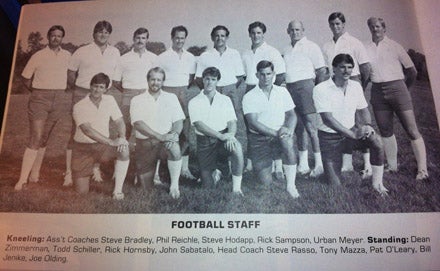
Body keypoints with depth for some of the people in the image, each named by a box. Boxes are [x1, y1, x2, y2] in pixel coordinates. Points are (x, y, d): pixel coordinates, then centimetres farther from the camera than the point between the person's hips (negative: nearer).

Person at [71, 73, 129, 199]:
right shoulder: (79, 106, -16)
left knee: (124, 150, -31)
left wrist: (122, 137, -27)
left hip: (103, 145, 2)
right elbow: (87, 130, -28)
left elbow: (119, 121, -4)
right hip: (83, 148, -2)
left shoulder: (110, 100, -3)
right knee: (82, 191, -4)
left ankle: (117, 191, -19)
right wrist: (111, 142, -37)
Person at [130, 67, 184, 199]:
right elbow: (138, 123, -11)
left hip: (166, 141, 0)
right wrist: (160, 136, -22)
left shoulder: (171, 98, 8)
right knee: (146, 185, 0)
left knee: (175, 148, -37)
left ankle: (174, 185, -18)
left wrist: (174, 133, -23)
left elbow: (178, 121, 1)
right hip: (145, 142, 0)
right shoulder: (137, 100, 2)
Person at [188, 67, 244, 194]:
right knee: (208, 183, -5)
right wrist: (220, 135, -24)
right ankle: (215, 171, 32)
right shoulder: (194, 102, 2)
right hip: (204, 142, 0)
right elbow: (198, 124, -11)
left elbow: (232, 122, 1)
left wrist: (230, 135, -23)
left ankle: (236, 186, -18)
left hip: (224, 138, 1)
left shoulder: (225, 100, 8)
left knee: (237, 147, -35)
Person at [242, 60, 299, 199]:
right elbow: (253, 122, -13)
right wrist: (275, 133, -24)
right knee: (266, 181, -10)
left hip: (280, 135, 2)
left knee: (287, 140, -37)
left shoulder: (282, 92, 7)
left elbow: (292, 114, 4)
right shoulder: (249, 97, -2)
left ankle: (291, 185, -21)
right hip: (259, 139, -1)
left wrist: (289, 129, -20)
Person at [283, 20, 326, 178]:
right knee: (298, 127, 9)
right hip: (290, 88, 6)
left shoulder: (311, 47, 1)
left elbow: (322, 71, -3)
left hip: (305, 85, -6)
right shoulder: (287, 51, 20)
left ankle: (319, 164, -2)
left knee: (311, 126, -9)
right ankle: (303, 164, 16)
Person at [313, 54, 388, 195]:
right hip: (330, 136, -4)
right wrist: (353, 134, -31)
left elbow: (363, 110, 6)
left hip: (351, 131, 4)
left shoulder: (356, 86, -1)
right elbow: (327, 118, -24)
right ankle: (321, 167, 33)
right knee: (335, 185, -3)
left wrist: (367, 125, -17)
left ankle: (377, 183, -9)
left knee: (376, 140, -27)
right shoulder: (321, 89, -18)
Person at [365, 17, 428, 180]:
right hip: (377, 92, 3)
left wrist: (403, 88, 11)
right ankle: (392, 166, 20)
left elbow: (411, 71, 6)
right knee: (385, 131, 8)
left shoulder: (394, 46, 2)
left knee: (412, 130, -2)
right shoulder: (367, 49, 6)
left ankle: (422, 169, 2)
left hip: (396, 88, -2)